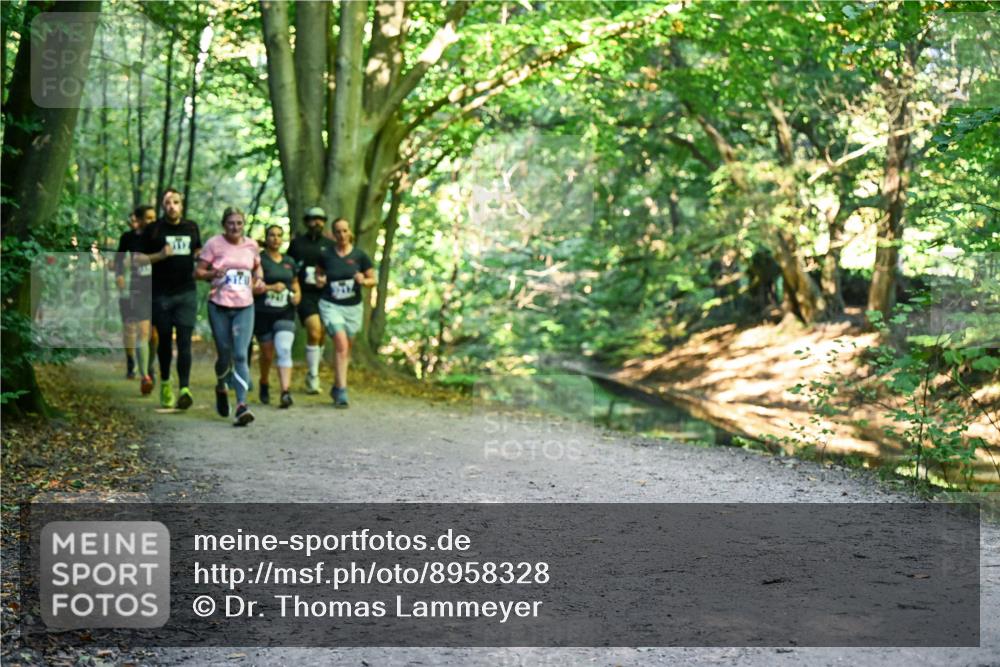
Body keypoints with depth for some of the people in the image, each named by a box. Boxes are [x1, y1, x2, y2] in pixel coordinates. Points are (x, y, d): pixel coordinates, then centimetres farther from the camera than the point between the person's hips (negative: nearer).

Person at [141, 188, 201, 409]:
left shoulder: (191, 228, 11)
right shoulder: (153, 230, 2)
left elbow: (198, 252, 26)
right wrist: (160, 255, -16)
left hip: (187, 293, 1)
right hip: (161, 294, -1)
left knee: (184, 341, -10)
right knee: (164, 340, 10)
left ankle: (184, 389, -18)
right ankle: (165, 383, 29)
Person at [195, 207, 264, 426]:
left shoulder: (251, 245, 6)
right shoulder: (213, 244, -2)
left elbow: (257, 267, 24)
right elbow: (198, 272, 0)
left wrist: (259, 280, 3)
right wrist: (213, 273, -20)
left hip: (244, 307, 1)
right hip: (219, 307, -1)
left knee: (240, 355, -11)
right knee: (225, 355, 7)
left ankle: (242, 405, -18)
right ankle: (221, 387, 40)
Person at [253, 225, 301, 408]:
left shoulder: (289, 262, 12)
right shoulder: (259, 260, -2)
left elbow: (295, 284, 23)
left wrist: (297, 295, 1)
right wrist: (271, 287, -19)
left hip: (285, 314, 2)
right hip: (263, 313, -2)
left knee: (284, 350, -16)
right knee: (267, 354, 8)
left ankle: (286, 392, -24)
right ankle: (263, 384, 37)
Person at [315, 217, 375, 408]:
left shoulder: (359, 255, -1)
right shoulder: (326, 255, -1)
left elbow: (373, 279, 5)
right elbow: (318, 272, 17)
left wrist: (364, 281, -16)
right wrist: (319, 280, -5)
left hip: (353, 307, 2)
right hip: (330, 305, -2)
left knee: (345, 349, 12)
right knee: (341, 344, -17)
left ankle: (337, 387, 31)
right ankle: (341, 391, -17)